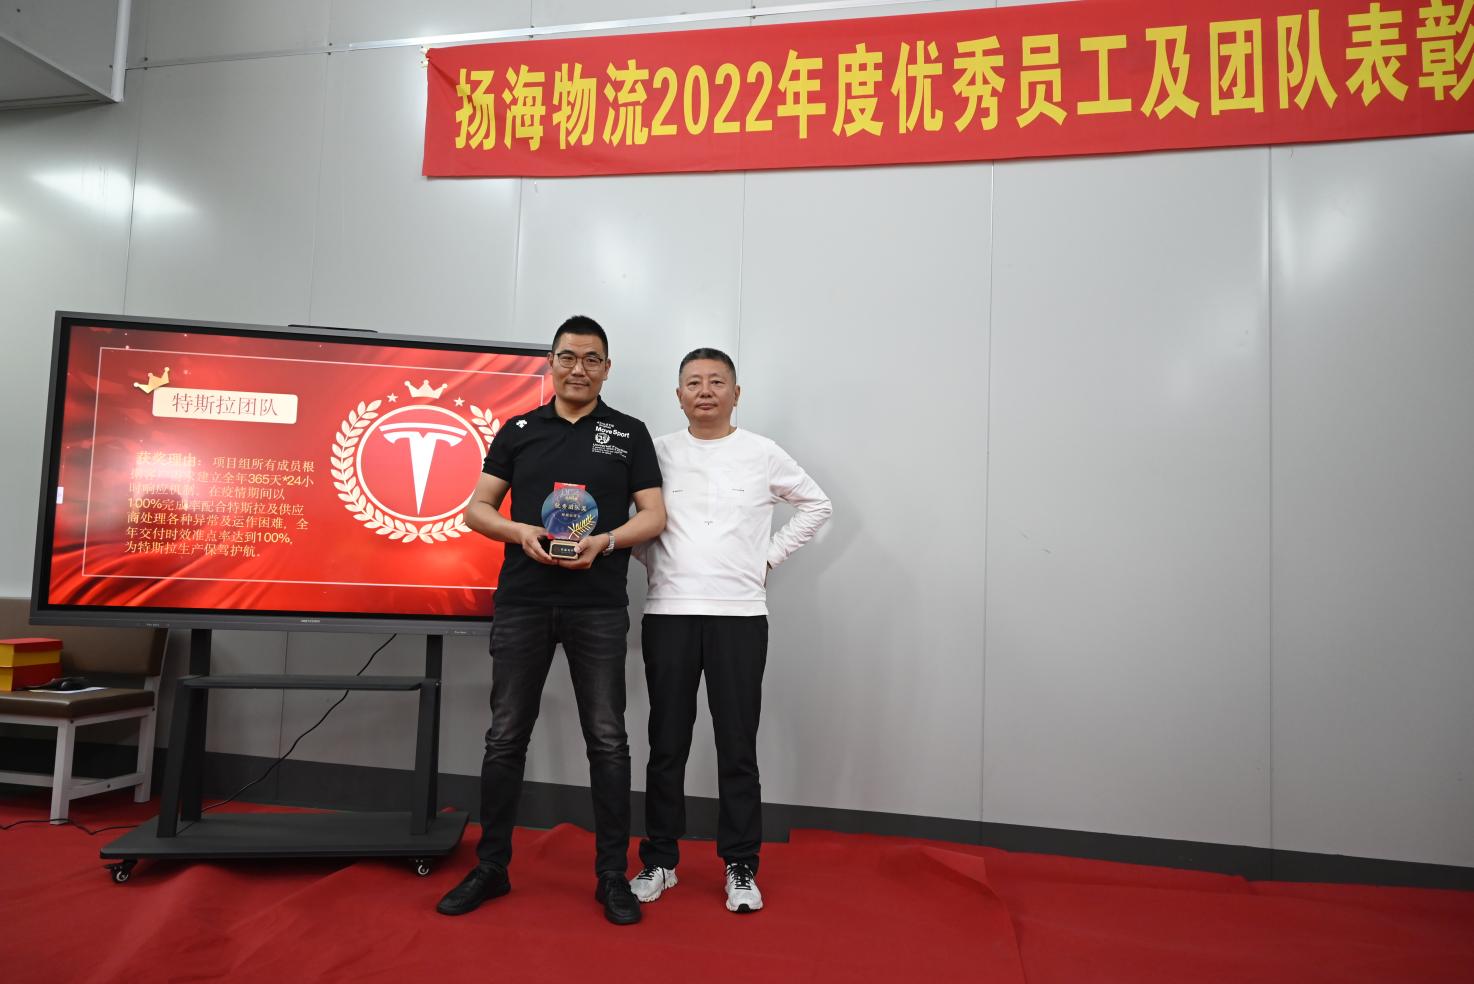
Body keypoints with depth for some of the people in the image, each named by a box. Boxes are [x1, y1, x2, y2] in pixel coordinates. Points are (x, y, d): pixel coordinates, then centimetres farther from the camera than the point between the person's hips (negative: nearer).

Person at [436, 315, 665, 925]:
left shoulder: (629, 433, 6)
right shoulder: (518, 430, 10)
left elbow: (653, 515, 1)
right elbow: (476, 509, 8)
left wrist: (604, 542, -17)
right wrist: (522, 532, -11)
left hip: (599, 607, -1)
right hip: (522, 602, 2)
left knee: (606, 741, 3)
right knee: (505, 737, 8)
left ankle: (613, 875, 16)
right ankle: (491, 867, 24)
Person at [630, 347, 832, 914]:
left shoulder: (764, 455, 4)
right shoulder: (657, 452, 6)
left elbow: (815, 505, 12)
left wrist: (771, 556, 5)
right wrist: (648, 560, 4)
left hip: (739, 616, -1)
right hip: (668, 613, 1)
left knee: (738, 747, 4)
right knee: (667, 745, 8)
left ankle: (741, 868, 18)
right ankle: (658, 861, 23)